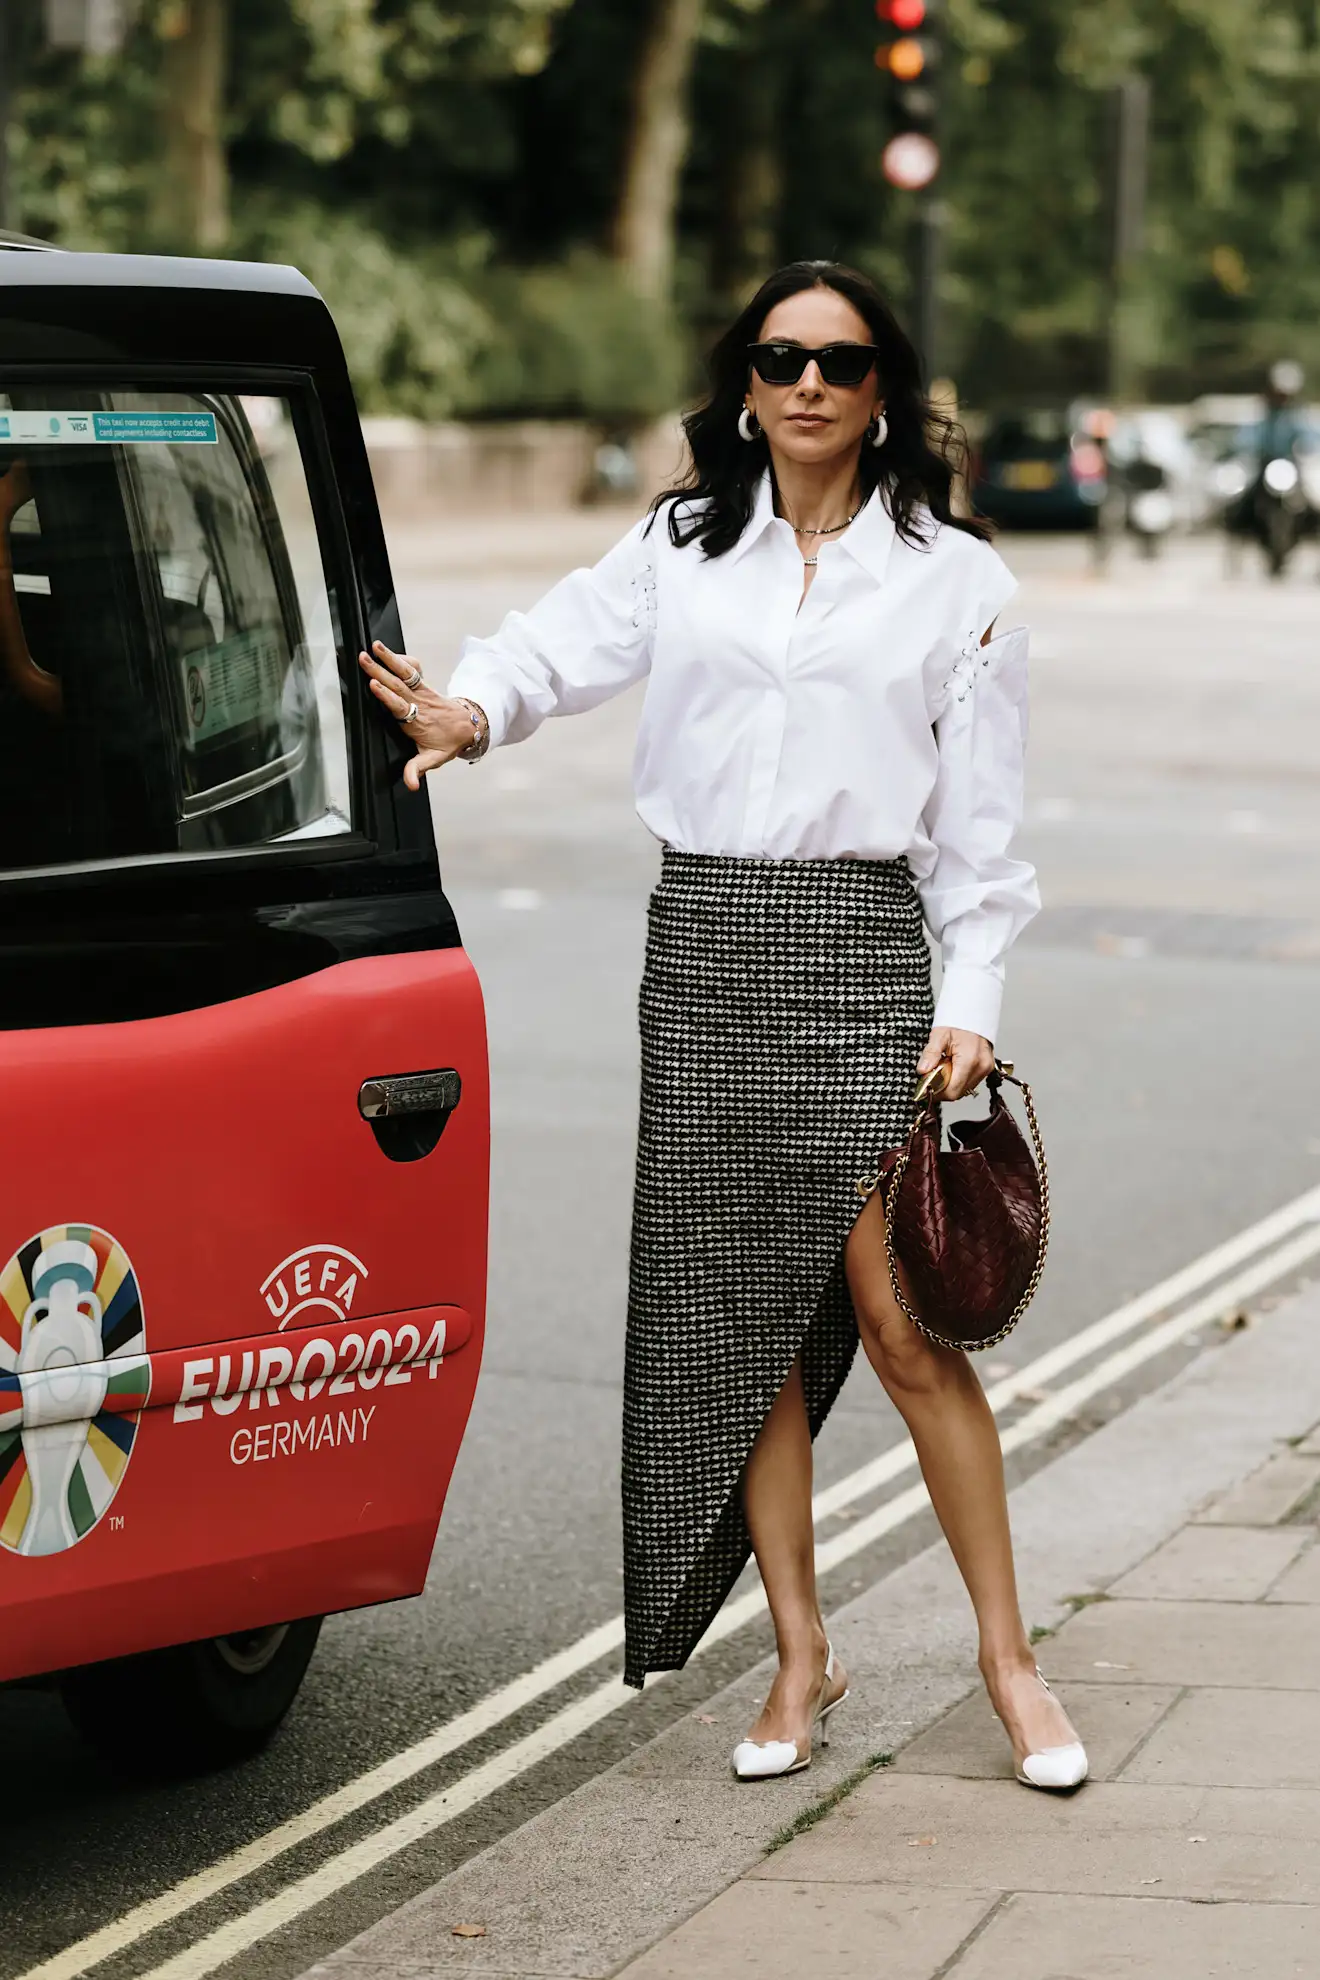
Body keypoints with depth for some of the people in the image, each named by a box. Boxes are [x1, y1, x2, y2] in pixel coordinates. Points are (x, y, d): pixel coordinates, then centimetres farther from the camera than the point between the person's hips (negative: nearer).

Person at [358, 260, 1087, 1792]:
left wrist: (970, 1006, -2)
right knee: (733, 1321, 4)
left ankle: (1007, 1655, 4)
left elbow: (979, 818, 5)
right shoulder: (682, 546, 12)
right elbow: (568, 641, 1)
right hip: (700, 945, 3)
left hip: (861, 946, -3)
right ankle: (800, 1655, 15)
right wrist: (472, 708, -22)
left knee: (904, 1328, -8)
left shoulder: (952, 576, 6)